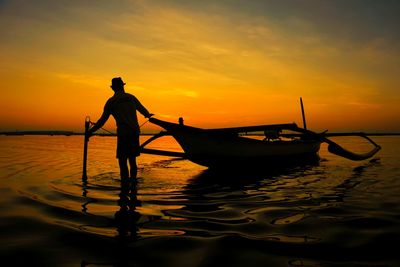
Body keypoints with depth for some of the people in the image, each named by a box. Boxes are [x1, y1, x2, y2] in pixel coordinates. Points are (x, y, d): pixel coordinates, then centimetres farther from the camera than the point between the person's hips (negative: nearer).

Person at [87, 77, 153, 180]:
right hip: (135, 132, 4)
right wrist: (148, 115, 45)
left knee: (123, 162, 0)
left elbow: (103, 120, 4)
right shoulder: (131, 97, 13)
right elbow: (143, 110, 22)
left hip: (123, 134, -4)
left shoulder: (111, 101, 3)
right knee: (132, 160, 14)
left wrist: (91, 131, 15)